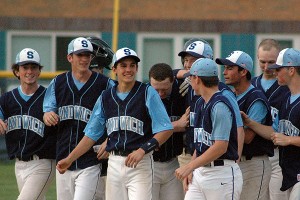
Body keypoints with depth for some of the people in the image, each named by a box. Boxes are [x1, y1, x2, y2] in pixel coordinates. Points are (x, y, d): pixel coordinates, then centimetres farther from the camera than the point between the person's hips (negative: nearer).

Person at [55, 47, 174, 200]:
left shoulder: (148, 93, -2)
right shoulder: (106, 97, 12)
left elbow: (166, 130, -8)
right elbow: (91, 134, 15)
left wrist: (142, 150, -20)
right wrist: (69, 159, 7)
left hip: (141, 164, -5)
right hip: (114, 163, 5)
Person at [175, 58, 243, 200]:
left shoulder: (220, 106, -16)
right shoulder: (202, 103, 14)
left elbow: (220, 146, -23)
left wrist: (190, 167, -22)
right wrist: (189, 170, 12)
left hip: (222, 173, -9)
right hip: (200, 171, 9)